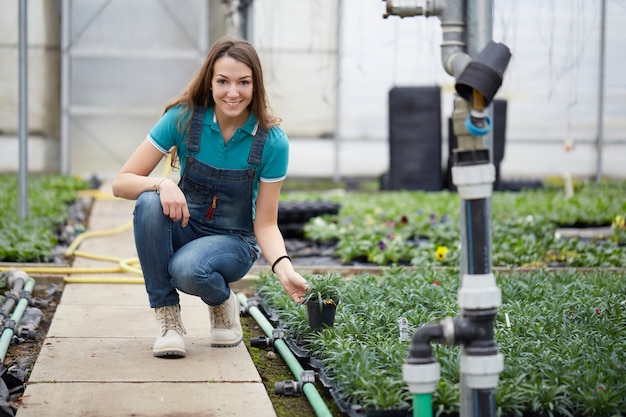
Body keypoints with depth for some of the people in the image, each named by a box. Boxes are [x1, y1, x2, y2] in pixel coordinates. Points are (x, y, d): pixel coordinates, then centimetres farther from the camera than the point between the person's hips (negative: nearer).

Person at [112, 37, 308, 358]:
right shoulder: (184, 118, -14)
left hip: (233, 241, -2)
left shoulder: (272, 142, -15)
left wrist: (284, 268, -30)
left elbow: (265, 223, -10)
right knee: (150, 203, -33)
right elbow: (122, 183, -14)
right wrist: (163, 184, -35)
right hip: (183, 230, 2)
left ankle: (223, 303, 1)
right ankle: (167, 316, -17)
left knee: (187, 269, -36)